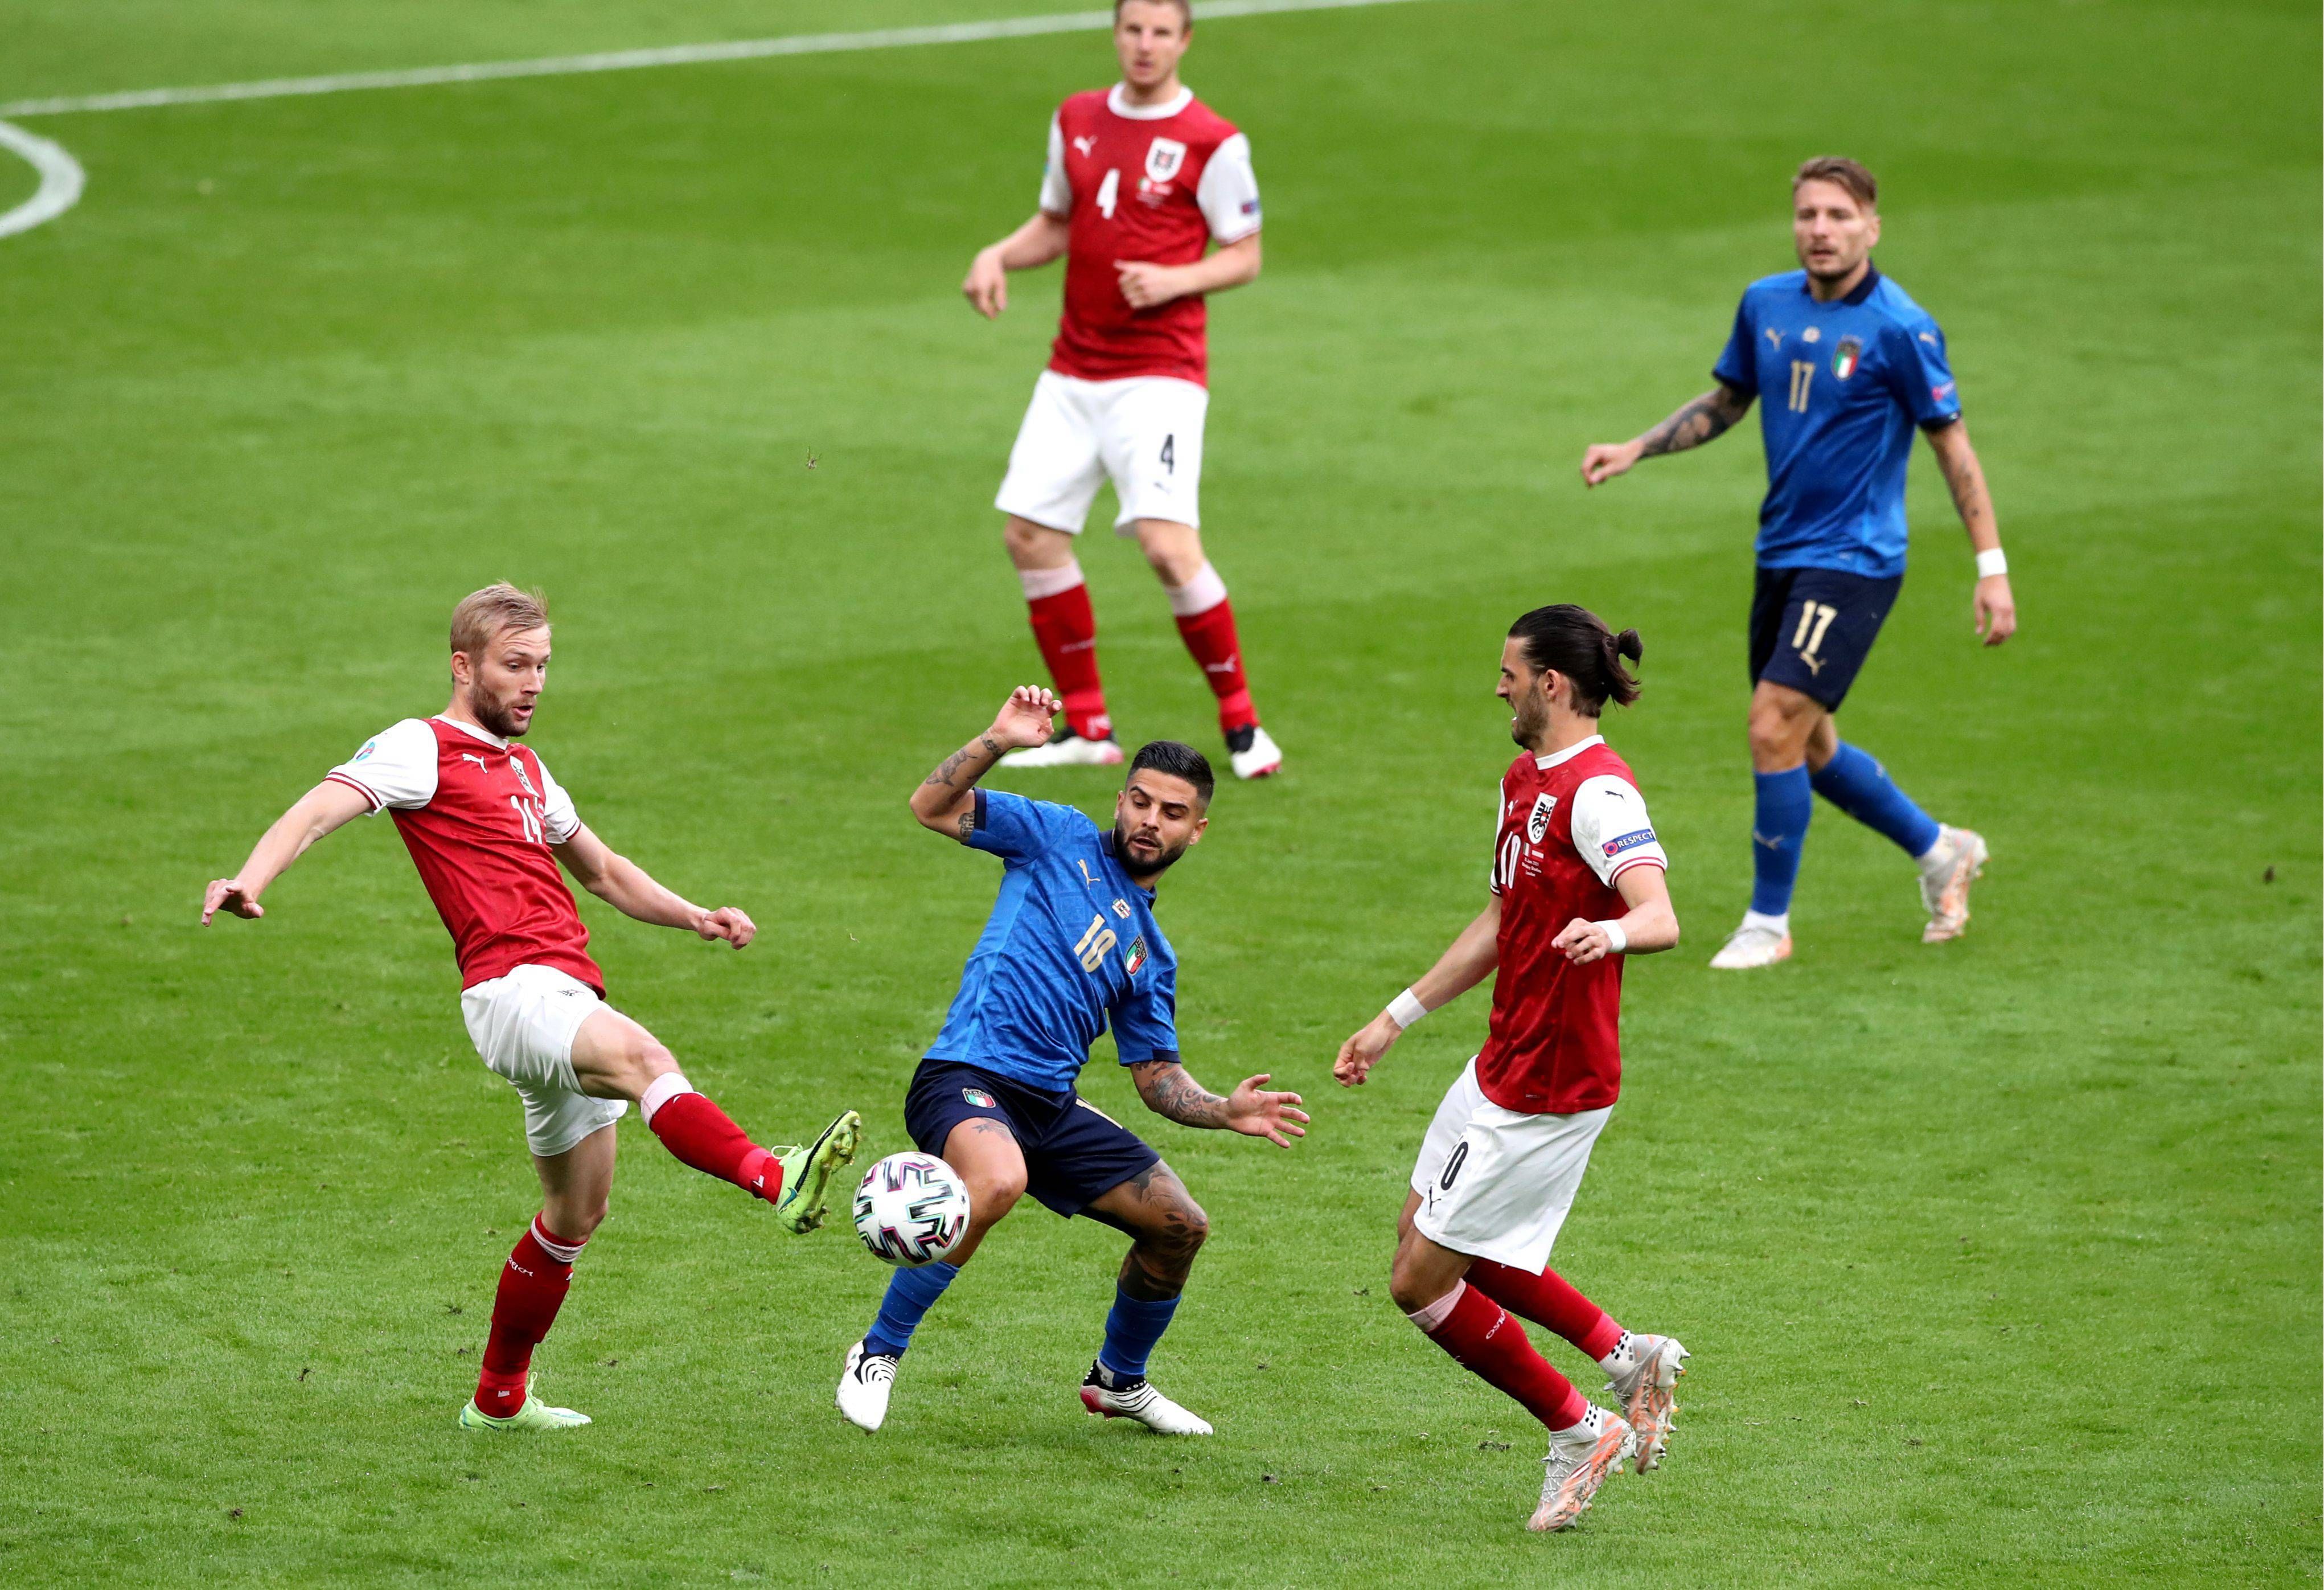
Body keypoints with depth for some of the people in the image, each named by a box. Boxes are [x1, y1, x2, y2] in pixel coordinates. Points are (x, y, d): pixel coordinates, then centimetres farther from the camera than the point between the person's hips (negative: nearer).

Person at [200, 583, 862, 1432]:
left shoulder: (525, 768, 28)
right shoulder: (423, 748, 3)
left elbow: (604, 871, 37)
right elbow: (319, 809, -10)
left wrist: (695, 917, 21)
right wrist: (249, 880, -29)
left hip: (569, 995, 9)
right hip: (511, 987, -9)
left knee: (576, 1213, 13)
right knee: (642, 1057, -35)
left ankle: (499, 1399, 26)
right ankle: (778, 1179, -60)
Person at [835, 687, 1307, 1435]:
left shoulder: (1150, 953, 21)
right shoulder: (1065, 839, 7)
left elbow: (1156, 1073, 23)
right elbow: (933, 807, 1)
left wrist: (1225, 1113, 5)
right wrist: (998, 741, -14)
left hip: (1050, 1106, 7)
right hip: (968, 1078, -7)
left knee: (1180, 1226, 8)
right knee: (998, 1182, -38)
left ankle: (1118, 1380, 35)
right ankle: (877, 1355, -21)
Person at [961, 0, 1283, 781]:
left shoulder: (1212, 143, -7)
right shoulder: (1076, 121, 10)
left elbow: (1245, 255, -2)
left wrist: (1175, 281, -20)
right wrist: (999, 256, 2)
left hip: (1159, 375, -6)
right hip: (1073, 371, 6)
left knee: (1168, 545, -19)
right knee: (1030, 535, 0)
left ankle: (1241, 724, -3)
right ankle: (1088, 730, 12)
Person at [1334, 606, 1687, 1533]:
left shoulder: (1597, 790, -20)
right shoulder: (1526, 778, 11)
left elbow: (1660, 917, -33)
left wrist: (1613, 931, -56)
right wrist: (1396, 1020, 27)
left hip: (1550, 1089, -10)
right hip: (1506, 1065, 10)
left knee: (1420, 1281, -5)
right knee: (1424, 1228, 23)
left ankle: (1579, 1432, 10)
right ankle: (1626, 1359, 24)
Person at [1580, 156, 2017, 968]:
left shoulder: (1900, 328, -14)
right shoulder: (1766, 304, 4)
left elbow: (1952, 445, -9)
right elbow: (1725, 403, 20)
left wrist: (1991, 568, -11)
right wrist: (1635, 449, 7)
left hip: (1853, 561, -7)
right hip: (1781, 555, 7)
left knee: (1775, 726, -15)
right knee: (1807, 746, 14)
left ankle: (1769, 921, 0)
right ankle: (1940, 850, 37)